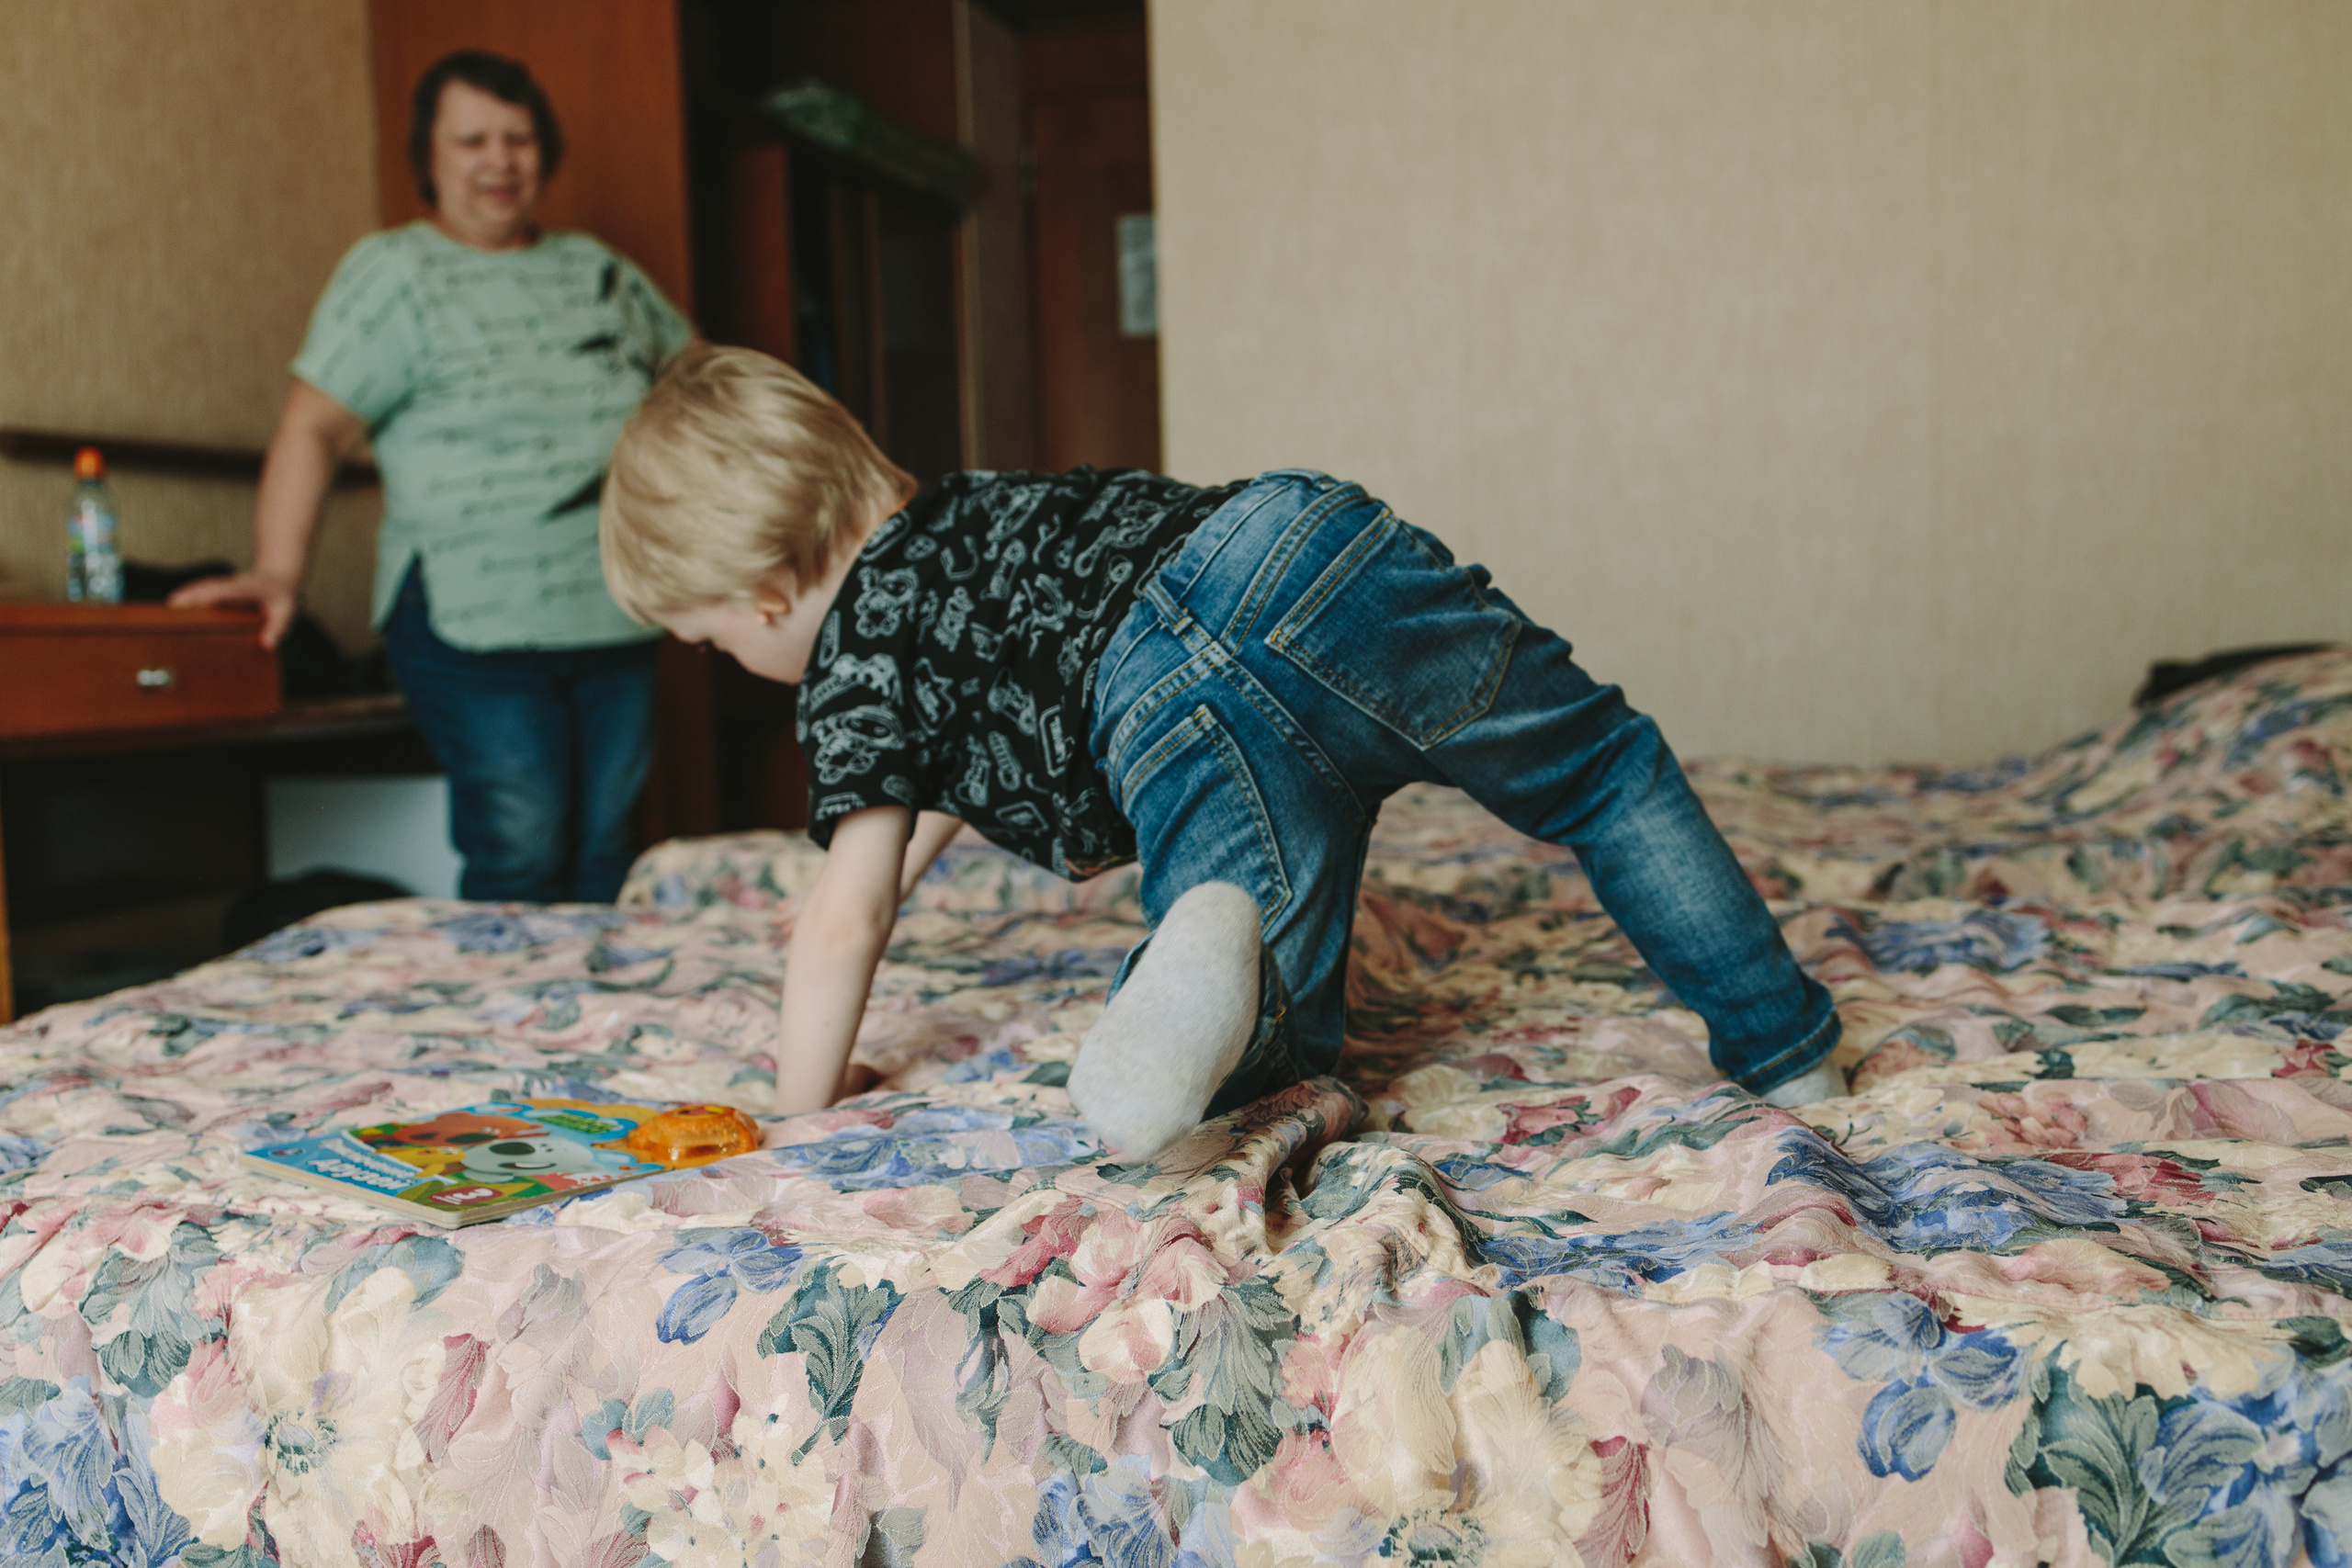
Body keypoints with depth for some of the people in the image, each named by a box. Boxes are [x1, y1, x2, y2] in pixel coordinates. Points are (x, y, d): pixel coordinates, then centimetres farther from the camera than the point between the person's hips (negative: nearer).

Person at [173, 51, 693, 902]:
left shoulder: (598, 269, 15)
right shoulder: (392, 273, -2)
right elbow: (312, 429, -9)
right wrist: (278, 571, -20)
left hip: (615, 617, 5)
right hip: (478, 629, -5)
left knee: (605, 859, 7)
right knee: (520, 862, -9)